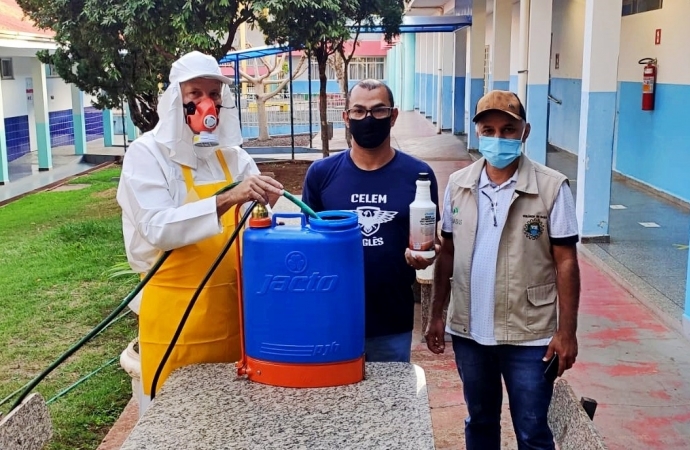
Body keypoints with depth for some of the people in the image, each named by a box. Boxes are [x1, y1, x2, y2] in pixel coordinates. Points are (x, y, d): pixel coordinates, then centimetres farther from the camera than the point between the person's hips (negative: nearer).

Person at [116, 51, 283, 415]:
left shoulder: (232, 155, 7)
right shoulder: (147, 153, -8)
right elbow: (158, 229, -21)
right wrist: (227, 199, -32)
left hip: (230, 309, 5)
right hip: (175, 315, -4)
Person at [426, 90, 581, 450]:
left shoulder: (552, 187, -9)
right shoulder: (458, 184, 1)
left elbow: (565, 262, -7)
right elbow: (447, 254, 8)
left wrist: (566, 331, -9)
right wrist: (436, 314, 7)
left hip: (529, 336, -3)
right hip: (468, 330, 4)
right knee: (479, 420, 20)